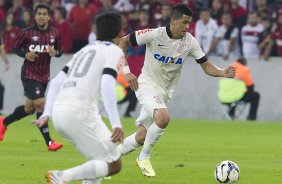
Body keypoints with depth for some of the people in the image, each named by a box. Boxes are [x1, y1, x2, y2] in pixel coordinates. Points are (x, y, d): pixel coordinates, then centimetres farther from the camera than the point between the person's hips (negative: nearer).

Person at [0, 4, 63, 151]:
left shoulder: (54, 34, 1)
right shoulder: (27, 33, -9)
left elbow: (59, 51, 10)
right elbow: (16, 48, 0)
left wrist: (55, 52, -14)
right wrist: (25, 54, -20)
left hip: (44, 76, 5)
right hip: (29, 74, -5)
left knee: (29, 109, 13)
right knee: (40, 104, -16)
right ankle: (49, 142, -13)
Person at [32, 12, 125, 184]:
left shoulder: (85, 50, 26)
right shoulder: (115, 51, 5)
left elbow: (56, 81, 21)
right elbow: (107, 85, -12)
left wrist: (47, 114, 21)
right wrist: (116, 124, -18)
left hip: (59, 110, 8)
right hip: (80, 110, -8)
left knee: (100, 159, 23)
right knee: (114, 164, -2)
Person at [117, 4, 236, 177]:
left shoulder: (190, 42, -8)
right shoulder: (155, 34, -18)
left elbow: (207, 66, -4)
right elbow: (123, 42, -9)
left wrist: (223, 72, -25)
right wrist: (126, 71, -15)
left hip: (165, 91, 5)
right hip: (147, 84, -5)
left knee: (141, 137, 5)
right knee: (163, 117, -31)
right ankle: (144, 158, -10)